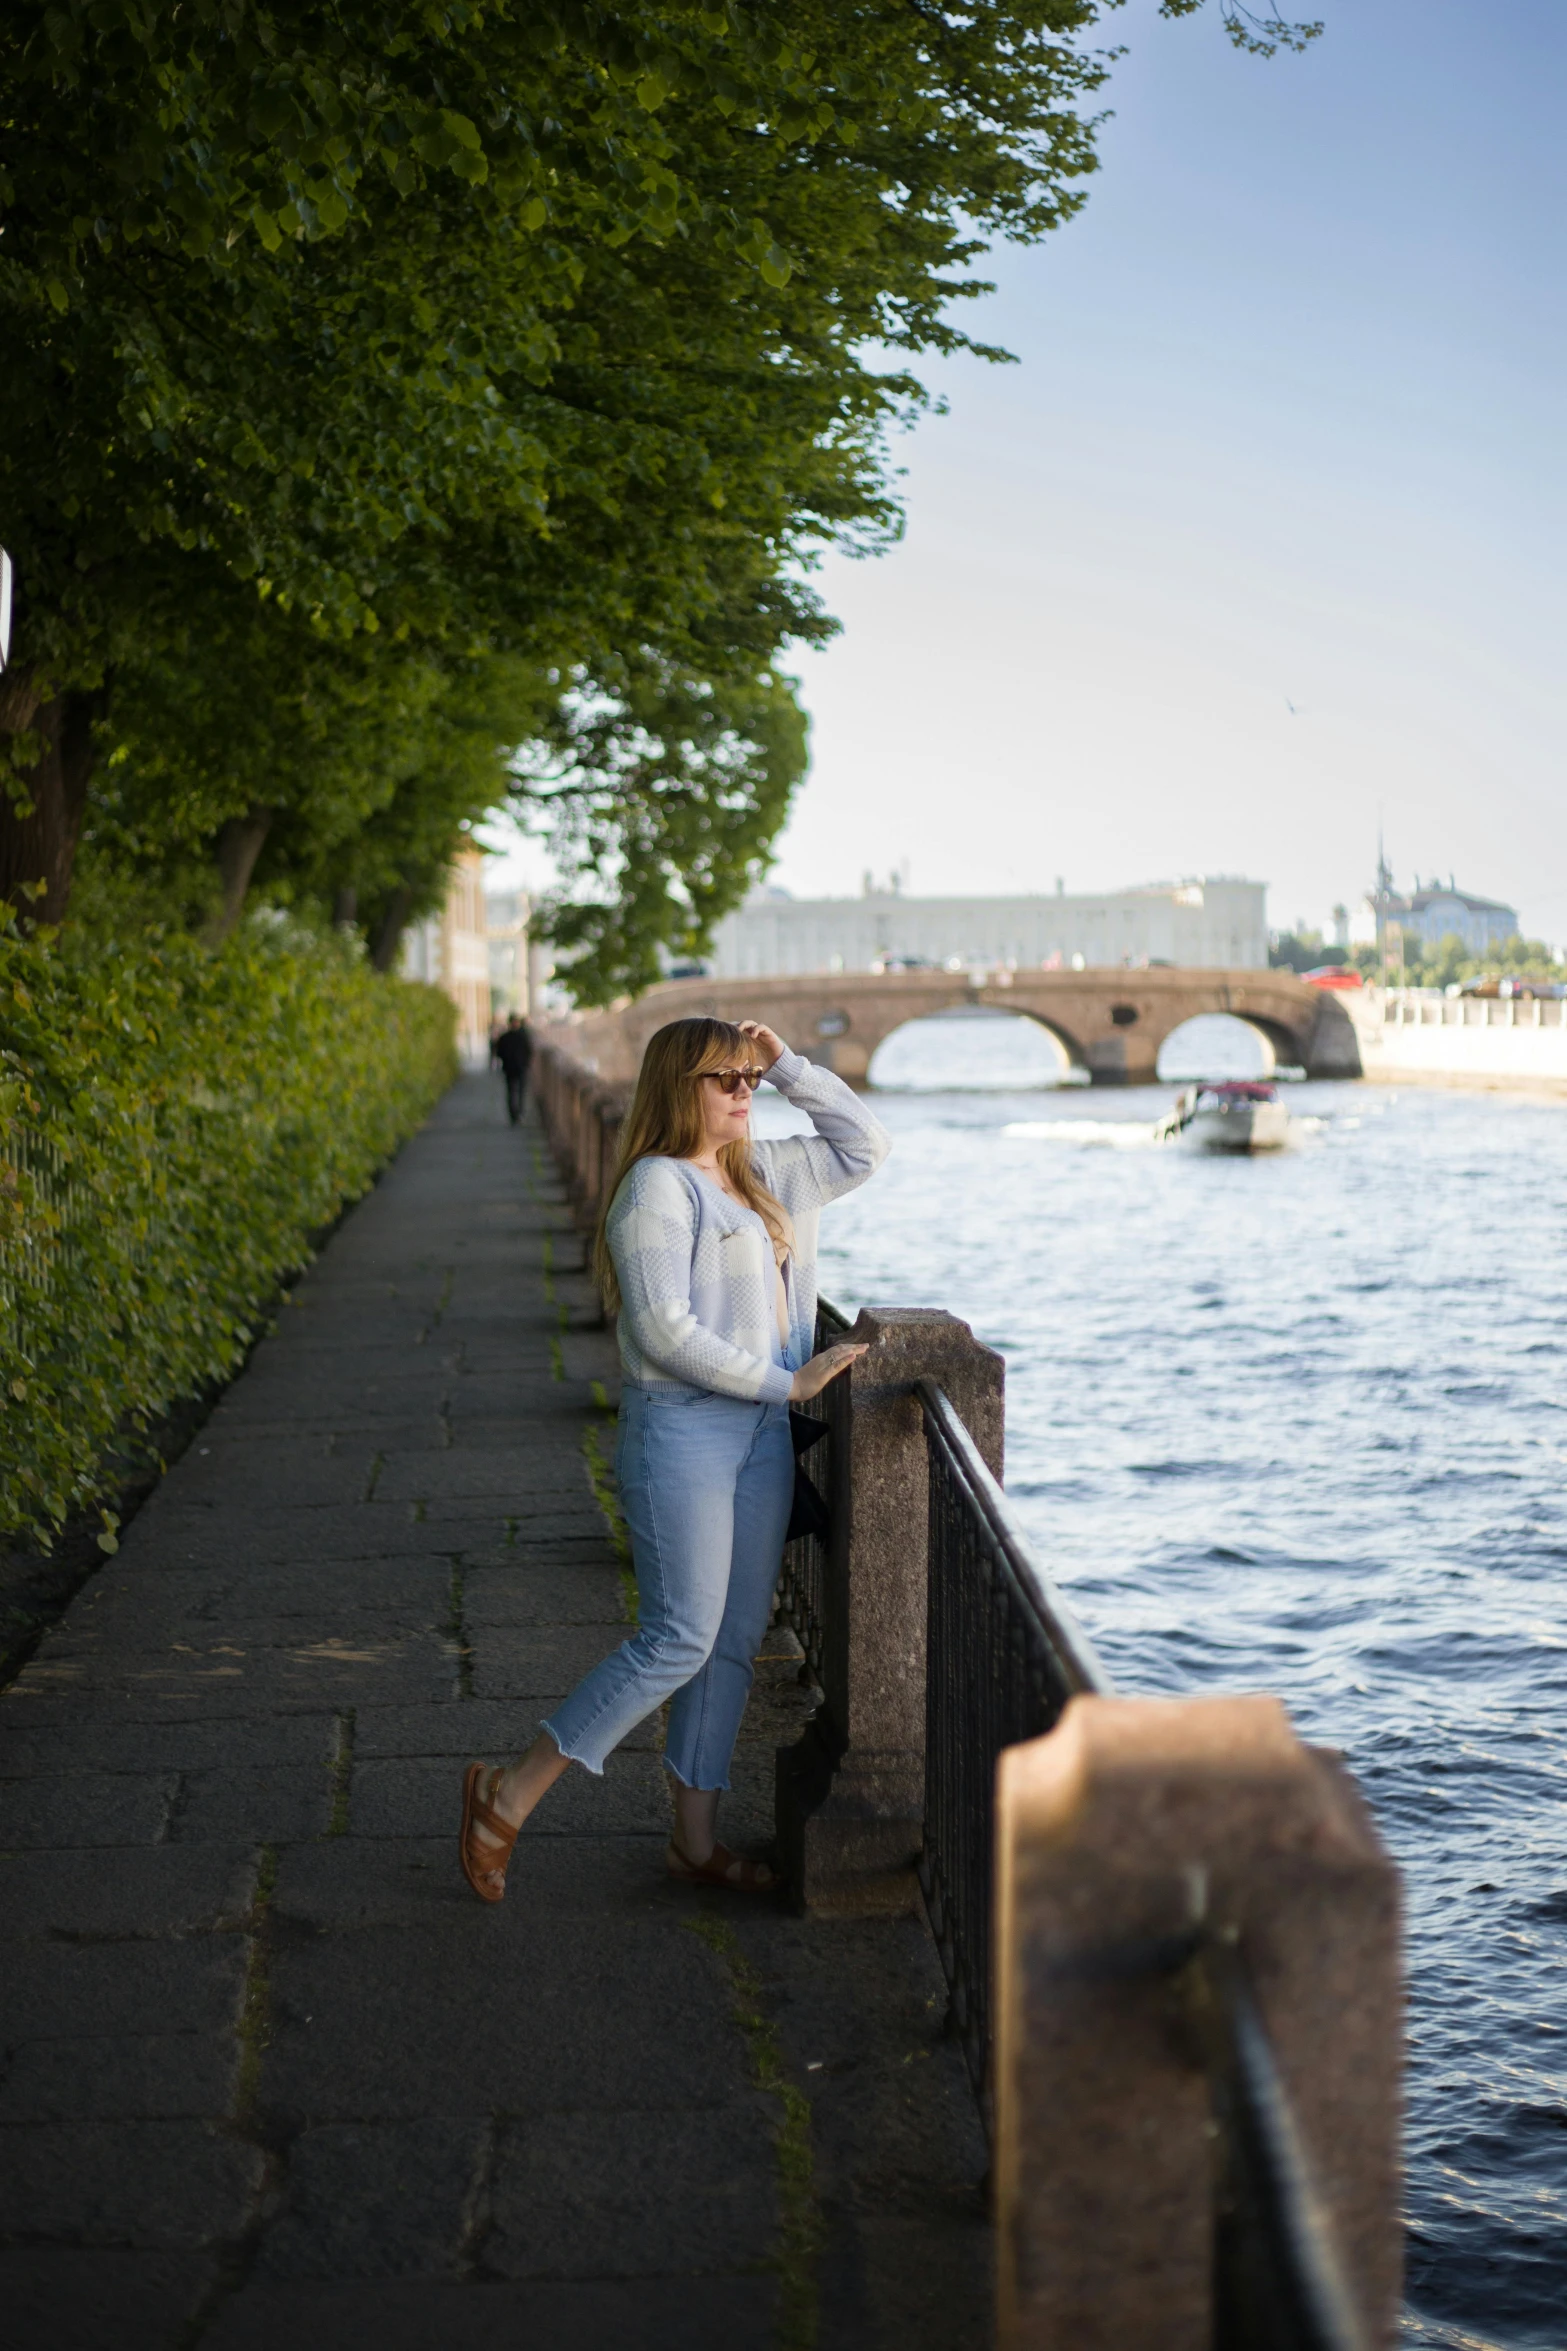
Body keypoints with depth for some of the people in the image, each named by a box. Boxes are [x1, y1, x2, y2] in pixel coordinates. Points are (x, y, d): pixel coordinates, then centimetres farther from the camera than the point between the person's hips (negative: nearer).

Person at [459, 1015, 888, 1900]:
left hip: (761, 1433, 8)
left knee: (737, 1641, 9)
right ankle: (510, 1796, -1)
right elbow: (664, 1330, -19)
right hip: (681, 1430, -8)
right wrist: (786, 1383, -14)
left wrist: (788, 1064, 11)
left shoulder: (761, 1175, 14)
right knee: (679, 1640, -11)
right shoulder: (658, 1186, -11)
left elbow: (865, 1146, 24)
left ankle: (697, 1838, 17)